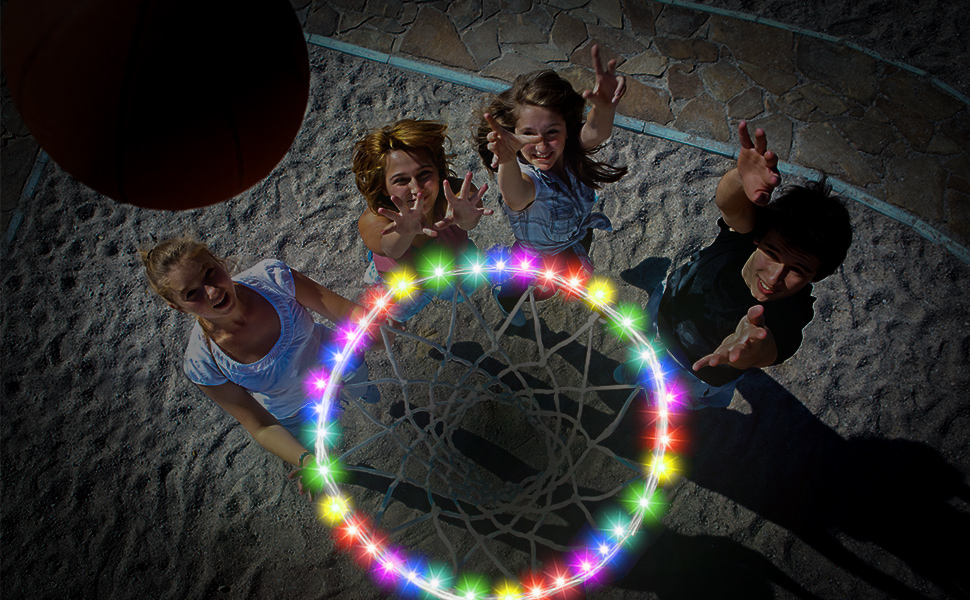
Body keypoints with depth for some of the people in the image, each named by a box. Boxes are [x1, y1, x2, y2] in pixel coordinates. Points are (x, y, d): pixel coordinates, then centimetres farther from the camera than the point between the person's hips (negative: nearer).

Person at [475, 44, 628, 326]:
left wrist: (604, 107, -79)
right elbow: (516, 196, -71)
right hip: (539, 256, -5)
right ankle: (504, 295, 55)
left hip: (578, 237, 5)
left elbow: (595, 133, -54)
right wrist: (508, 160, -95)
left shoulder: (572, 152, -30)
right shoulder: (524, 176, -44)